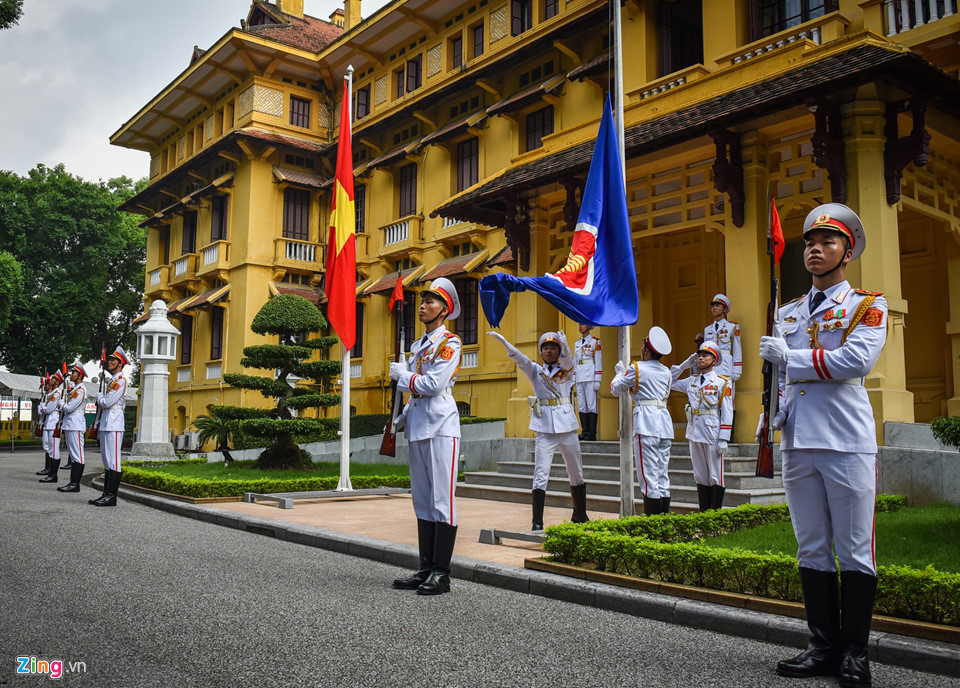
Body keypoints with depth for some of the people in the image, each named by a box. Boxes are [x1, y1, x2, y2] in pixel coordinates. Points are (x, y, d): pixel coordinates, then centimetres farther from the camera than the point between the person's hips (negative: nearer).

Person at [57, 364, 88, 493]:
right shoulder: (73, 389, 19)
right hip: (69, 424, 10)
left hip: (76, 426, -10)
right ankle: (72, 482, 14)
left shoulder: (81, 390, -12)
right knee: (73, 455, 11)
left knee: (77, 455, -9)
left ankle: (75, 484, -10)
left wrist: (63, 406, 1)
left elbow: (69, 408, -16)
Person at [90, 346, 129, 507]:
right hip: (106, 424, 10)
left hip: (114, 425, -10)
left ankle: (111, 496, -9)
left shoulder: (120, 380, -10)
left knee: (113, 461, -9)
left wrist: (99, 397, 2)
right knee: (107, 460, 11)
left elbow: (107, 402, -16)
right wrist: (101, 399, 6)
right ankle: (106, 494, 16)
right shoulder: (112, 380, 21)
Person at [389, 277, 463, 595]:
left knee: (441, 500, -6)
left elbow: (433, 385, -17)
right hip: (418, 429, 9)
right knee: (422, 501, 10)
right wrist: (403, 416, 11)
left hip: (441, 428, -8)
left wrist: (401, 374, -3)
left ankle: (441, 574, -1)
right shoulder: (419, 345, 19)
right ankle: (425, 569, 16)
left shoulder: (450, 343, -6)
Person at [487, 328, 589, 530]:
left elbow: (567, 358, -14)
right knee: (541, 475, -9)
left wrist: (564, 344, -38)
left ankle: (580, 516, 31)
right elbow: (519, 358, -8)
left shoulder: (566, 369, 8)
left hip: (567, 425, 1)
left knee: (576, 474, 12)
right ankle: (537, 523, -8)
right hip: (545, 428, -1)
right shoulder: (535, 370, 9)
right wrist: (502, 340, -25)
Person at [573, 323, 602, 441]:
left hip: (590, 375, -6)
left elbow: (598, 362, -4)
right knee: (581, 405, 4)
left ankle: (592, 433, -6)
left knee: (591, 404, -7)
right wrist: (573, 379, 14)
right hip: (579, 376, 6)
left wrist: (597, 380, -10)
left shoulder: (595, 341, 0)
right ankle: (585, 431, 8)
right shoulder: (577, 343, 18)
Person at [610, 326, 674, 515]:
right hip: (664, 419, 7)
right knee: (663, 475, 11)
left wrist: (620, 372, 26)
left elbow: (615, 389, 6)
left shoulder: (636, 368, -4)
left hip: (646, 422, -6)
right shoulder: (666, 372, 13)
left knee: (648, 476, -5)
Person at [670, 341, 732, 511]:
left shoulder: (722, 382, -2)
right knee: (700, 477, 10)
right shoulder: (691, 381, 12)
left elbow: (727, 412, -5)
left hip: (713, 435, -5)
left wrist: (723, 439, -11)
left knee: (716, 477, 1)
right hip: (695, 435, 5)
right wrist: (685, 364, 12)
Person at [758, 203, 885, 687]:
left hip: (847, 445, -5)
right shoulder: (788, 312, 18)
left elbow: (857, 359, -15)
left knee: (854, 551, 0)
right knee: (812, 550, 9)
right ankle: (824, 647, 18)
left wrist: (791, 357, -12)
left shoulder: (867, 306, 3)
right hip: (798, 445, 5)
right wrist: (773, 411, 6)